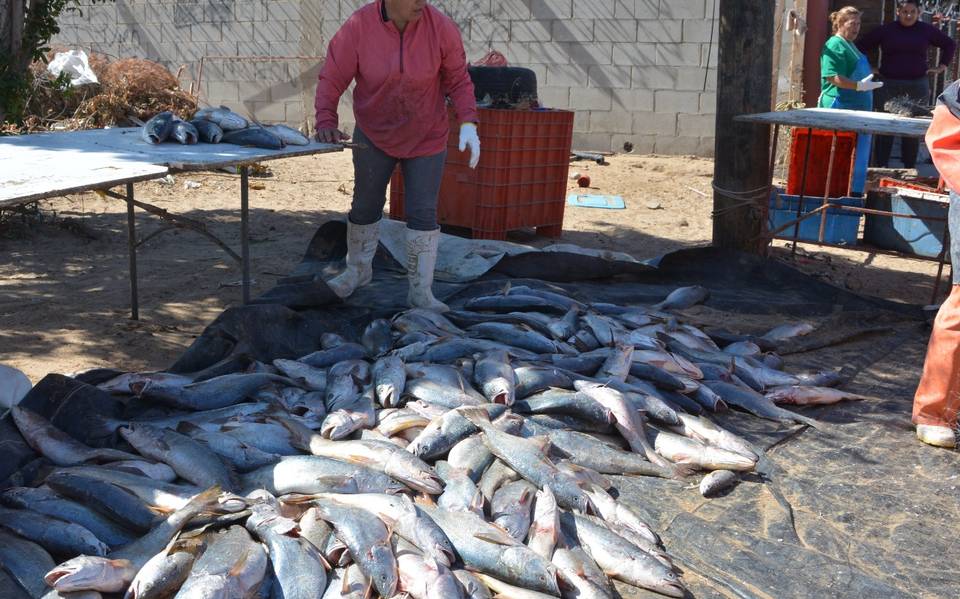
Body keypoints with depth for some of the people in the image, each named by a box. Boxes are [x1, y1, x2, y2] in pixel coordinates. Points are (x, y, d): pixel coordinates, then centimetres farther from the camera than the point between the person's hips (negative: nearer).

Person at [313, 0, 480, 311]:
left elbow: (458, 80, -8)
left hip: (426, 139, -1)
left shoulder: (441, 27, -18)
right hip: (373, 136, 1)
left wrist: (468, 123, -19)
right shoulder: (359, 27, -20)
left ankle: (421, 291, 9)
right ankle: (358, 269, 39)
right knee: (365, 205, 15)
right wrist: (326, 121, -28)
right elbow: (331, 79, -15)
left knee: (423, 214, -2)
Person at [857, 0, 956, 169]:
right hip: (889, 85, -1)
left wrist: (942, 67, 11)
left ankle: (909, 169, 10)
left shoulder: (927, 30, 7)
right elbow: (862, 46, 9)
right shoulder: (885, 30, 3)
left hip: (917, 85, 1)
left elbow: (950, 44, 19)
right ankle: (880, 167, 2)